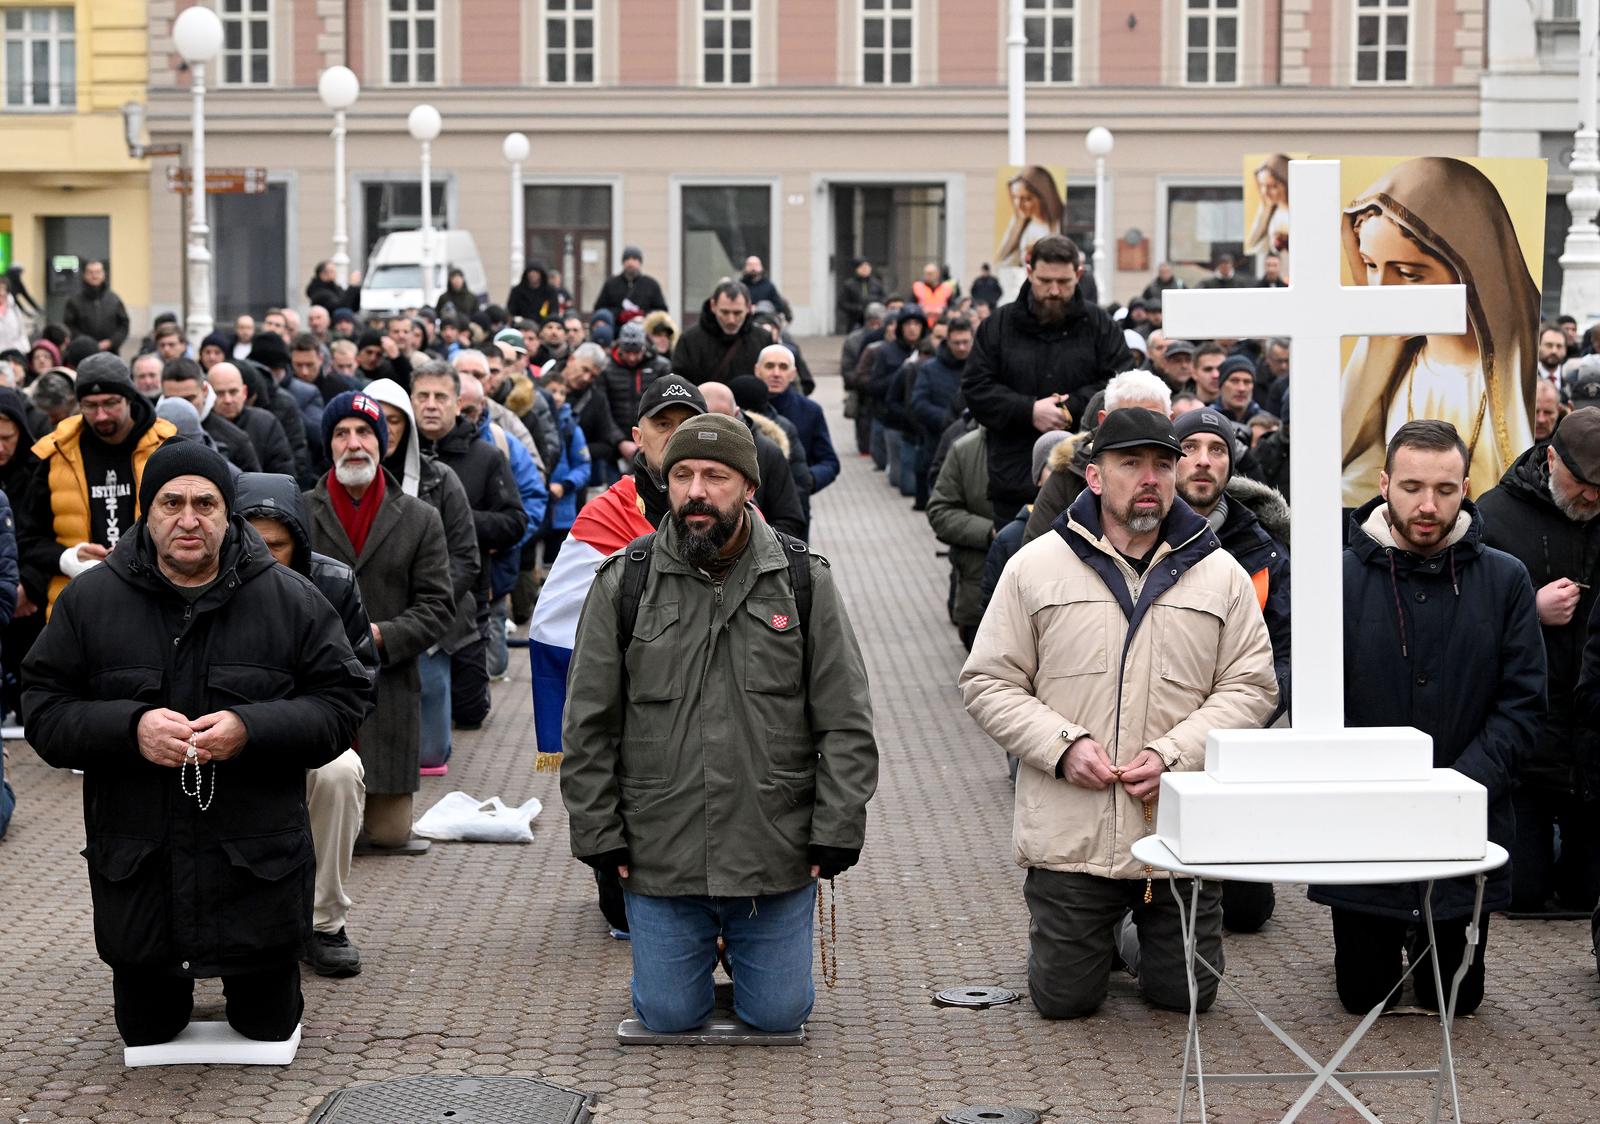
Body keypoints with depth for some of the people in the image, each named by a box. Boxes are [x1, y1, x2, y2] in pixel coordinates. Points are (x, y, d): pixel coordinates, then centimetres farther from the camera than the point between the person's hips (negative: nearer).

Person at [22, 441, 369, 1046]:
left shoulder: (291, 600, -2)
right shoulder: (89, 600, -1)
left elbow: (340, 704, -3)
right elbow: (44, 712, -2)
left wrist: (250, 728, -21)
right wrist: (130, 728, -21)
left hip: (257, 866, -1)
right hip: (136, 863, 1)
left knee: (268, 1023, 11)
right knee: (145, 1030, 13)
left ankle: (249, 976, 46)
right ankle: (172, 975, 47)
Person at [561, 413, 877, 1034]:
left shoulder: (804, 581, 0)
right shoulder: (624, 584, 0)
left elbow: (847, 723, 1)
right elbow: (589, 727, 4)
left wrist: (836, 833, -4)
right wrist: (599, 837, 0)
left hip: (777, 862, 0)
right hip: (659, 862, 0)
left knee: (778, 1014, 5)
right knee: (669, 1015, 5)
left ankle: (748, 954, 38)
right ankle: (698, 956, 37)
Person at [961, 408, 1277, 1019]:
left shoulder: (1220, 574, 5)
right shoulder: (1036, 567, 2)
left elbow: (1250, 686, 2)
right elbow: (989, 683, 3)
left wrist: (1176, 753, -14)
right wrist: (1063, 745, -13)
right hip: (1069, 836, -1)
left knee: (1186, 994, 8)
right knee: (1065, 998, 5)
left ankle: (1146, 937, 41)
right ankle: (1099, 938, 38)